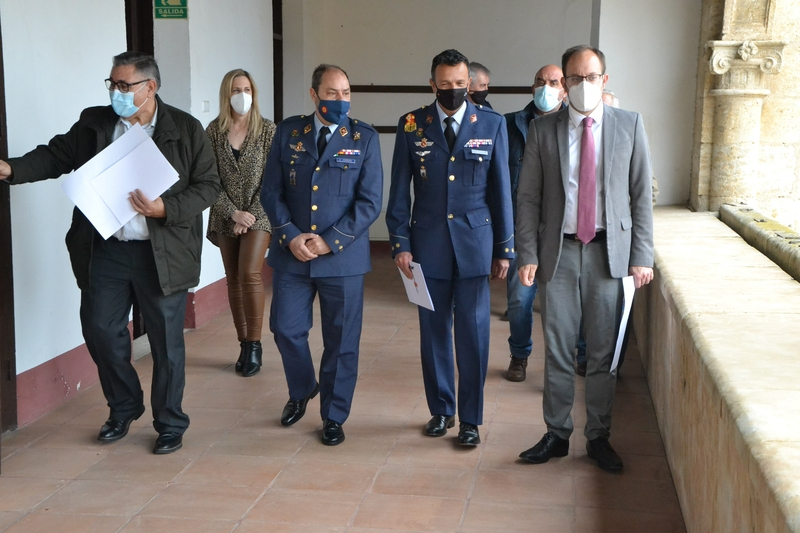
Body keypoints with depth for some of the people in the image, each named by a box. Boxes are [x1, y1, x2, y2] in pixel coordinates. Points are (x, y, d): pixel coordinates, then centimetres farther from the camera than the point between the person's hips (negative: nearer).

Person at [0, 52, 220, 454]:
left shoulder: (185, 129, -4)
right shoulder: (93, 124, 5)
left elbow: (208, 186, -5)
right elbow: (56, 156, 5)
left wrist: (166, 209, -18)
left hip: (161, 254, -3)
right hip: (104, 251, 4)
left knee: (166, 341, 6)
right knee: (100, 332, 9)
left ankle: (170, 424, 23)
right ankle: (123, 408, 33)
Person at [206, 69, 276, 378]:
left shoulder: (268, 131, -3)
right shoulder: (214, 131, 1)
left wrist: (250, 214, -11)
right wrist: (233, 213, -11)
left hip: (258, 214, -3)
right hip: (226, 217, 3)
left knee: (249, 273, -17)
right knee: (233, 279, 6)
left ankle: (254, 344, -6)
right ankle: (244, 345, 15)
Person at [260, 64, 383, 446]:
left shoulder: (364, 138, -3)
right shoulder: (288, 132, 3)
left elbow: (370, 201, -7)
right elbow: (271, 191, 3)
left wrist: (330, 241, -14)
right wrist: (290, 235, -11)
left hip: (344, 256, -2)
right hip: (292, 253, 2)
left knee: (341, 340, 5)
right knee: (286, 328, 8)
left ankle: (334, 416, 22)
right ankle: (301, 391, 36)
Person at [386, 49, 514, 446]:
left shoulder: (492, 124, 1)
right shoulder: (412, 125, 2)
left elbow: (501, 189, 3)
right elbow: (399, 190, 4)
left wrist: (504, 248, 2)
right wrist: (400, 243, -2)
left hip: (475, 243, -1)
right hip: (428, 245, 1)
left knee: (473, 334, 0)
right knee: (434, 332, 9)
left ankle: (470, 419, 13)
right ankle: (440, 409, 25)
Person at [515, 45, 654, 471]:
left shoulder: (629, 126, 3)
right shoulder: (543, 130, 3)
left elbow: (640, 194, 3)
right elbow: (528, 198, 3)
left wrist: (642, 256, -2)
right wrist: (528, 255, -5)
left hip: (610, 252, 0)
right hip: (559, 252, 0)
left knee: (603, 352, 7)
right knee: (557, 350, 6)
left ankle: (598, 437, 21)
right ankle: (557, 434, 20)